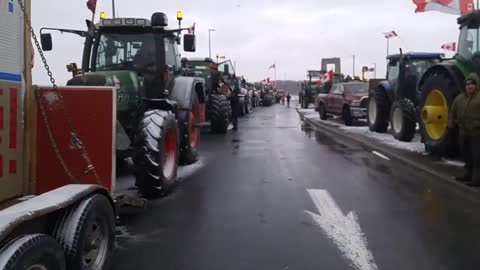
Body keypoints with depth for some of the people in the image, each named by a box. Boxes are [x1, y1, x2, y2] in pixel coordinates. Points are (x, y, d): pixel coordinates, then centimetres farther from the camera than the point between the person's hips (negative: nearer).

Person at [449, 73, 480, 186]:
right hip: (463, 132, 6)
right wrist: (451, 123, 11)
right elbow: (453, 113, 19)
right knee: (466, 154, 16)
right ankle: (468, 174, 30)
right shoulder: (459, 98, 11)